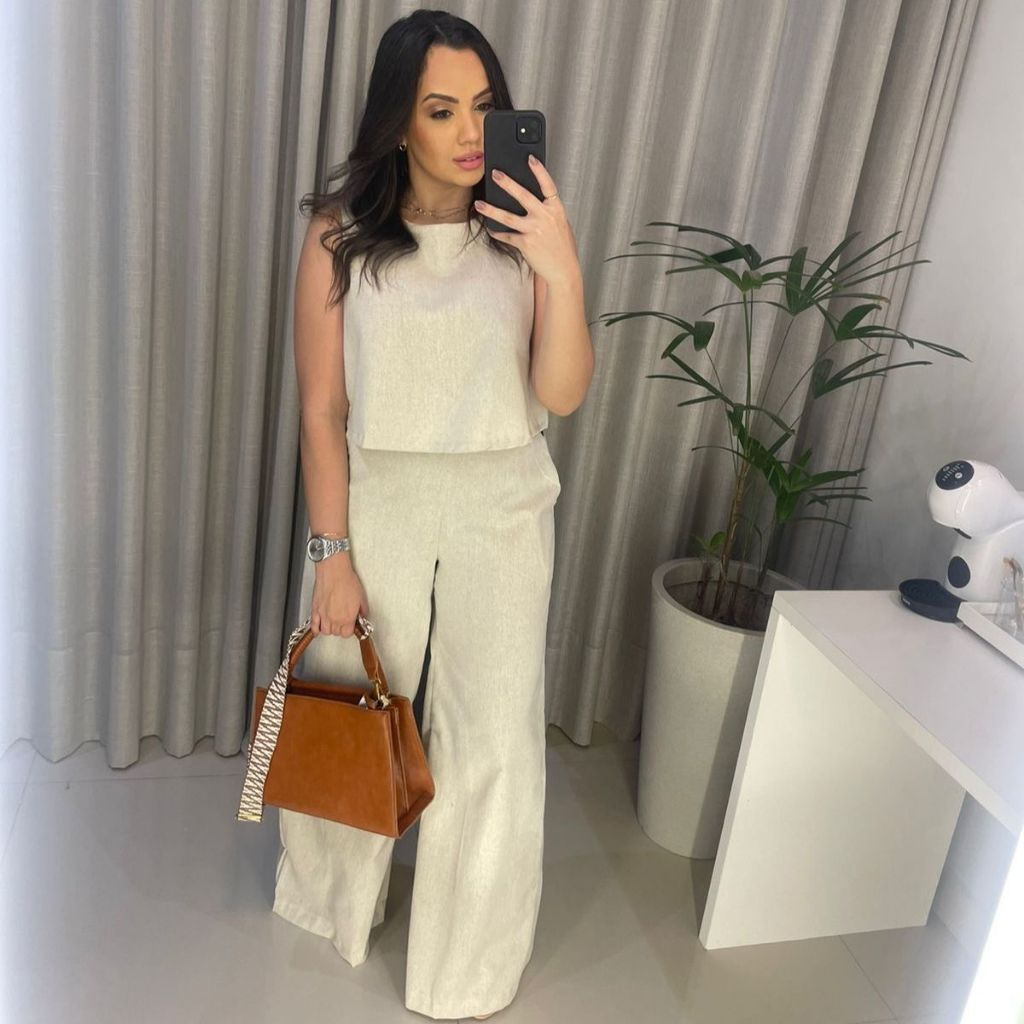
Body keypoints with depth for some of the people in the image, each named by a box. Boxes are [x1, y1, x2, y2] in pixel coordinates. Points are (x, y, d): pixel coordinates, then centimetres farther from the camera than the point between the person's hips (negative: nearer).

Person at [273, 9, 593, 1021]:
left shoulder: (523, 228, -5)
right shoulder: (341, 234, -8)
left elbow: (561, 396, -11)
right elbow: (322, 409, -6)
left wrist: (562, 271, -26)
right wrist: (333, 554, -7)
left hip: (503, 511, 1)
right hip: (379, 505, 0)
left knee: (493, 736, 7)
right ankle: (341, 893, 50)